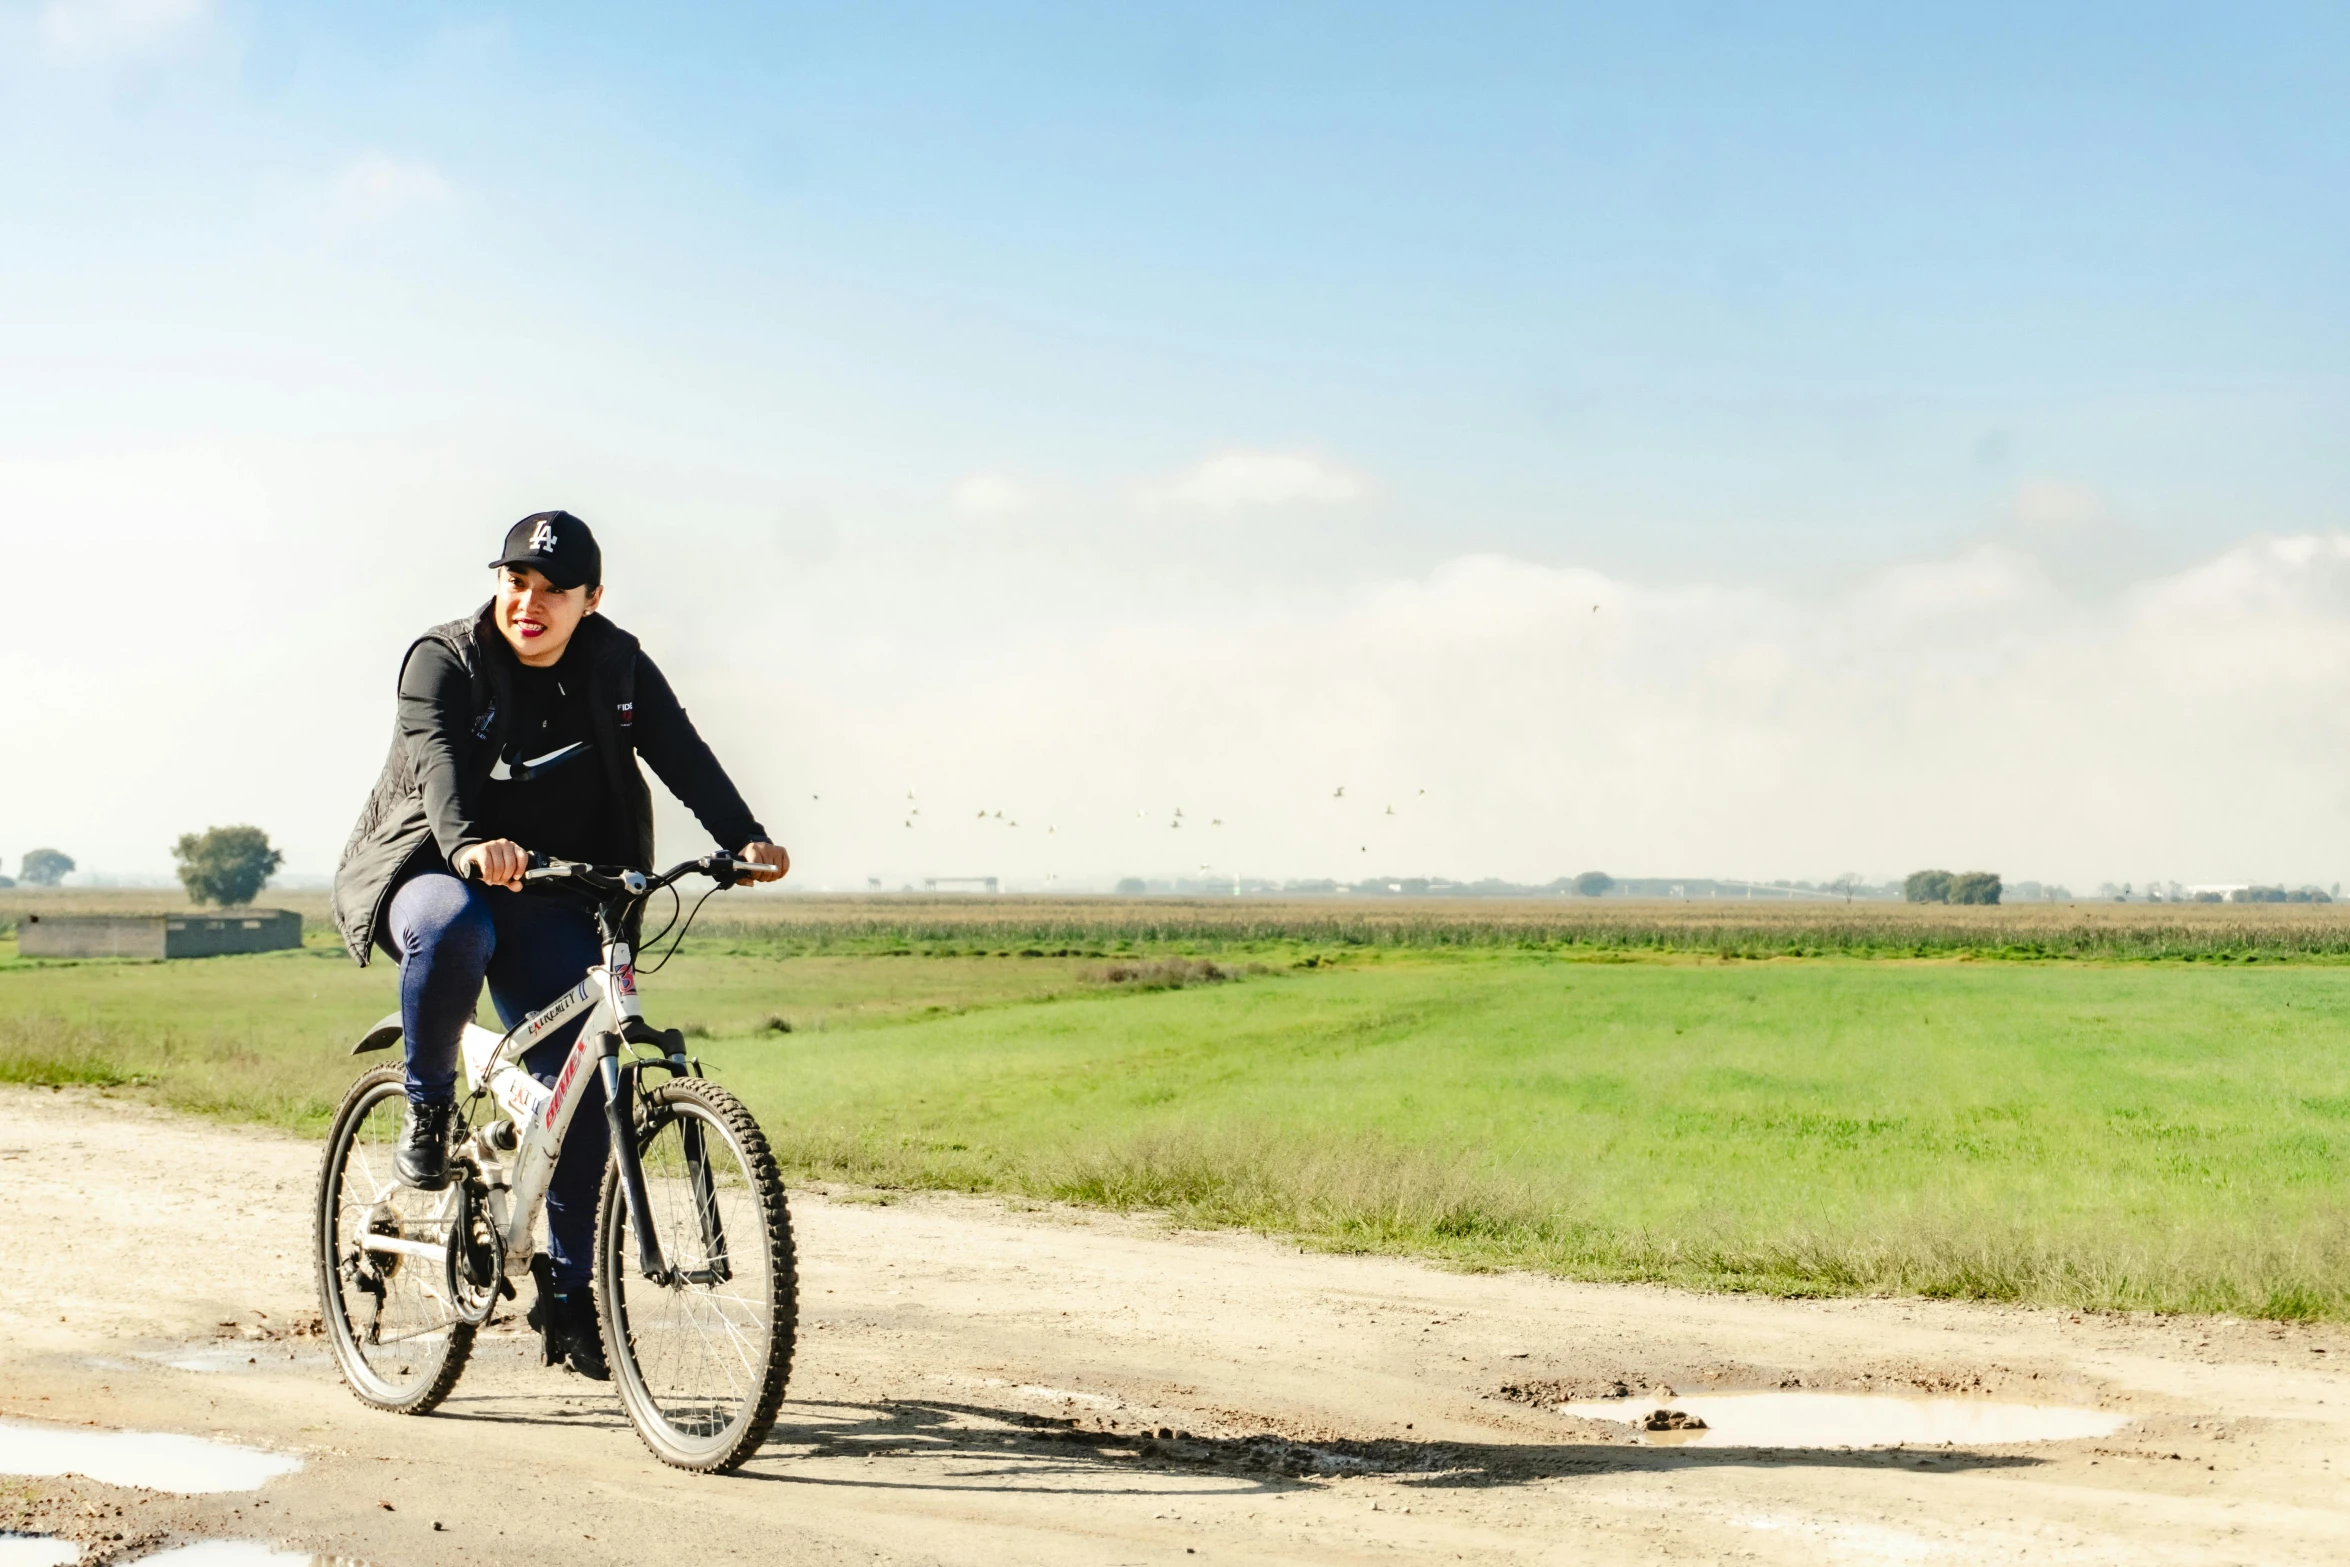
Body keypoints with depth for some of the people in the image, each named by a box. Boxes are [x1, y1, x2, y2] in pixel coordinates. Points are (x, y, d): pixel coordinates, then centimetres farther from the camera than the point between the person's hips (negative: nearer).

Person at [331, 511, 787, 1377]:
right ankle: (428, 1109, -15)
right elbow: (439, 761, -28)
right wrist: (468, 845, -49)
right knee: (452, 929, -40)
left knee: (582, 1076, -8)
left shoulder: (617, 668, 2)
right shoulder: (443, 662, -10)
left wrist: (745, 838, -29)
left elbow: (683, 755, -11)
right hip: (433, 872, -3)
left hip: (550, 898, 3)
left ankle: (568, 1286, 4)